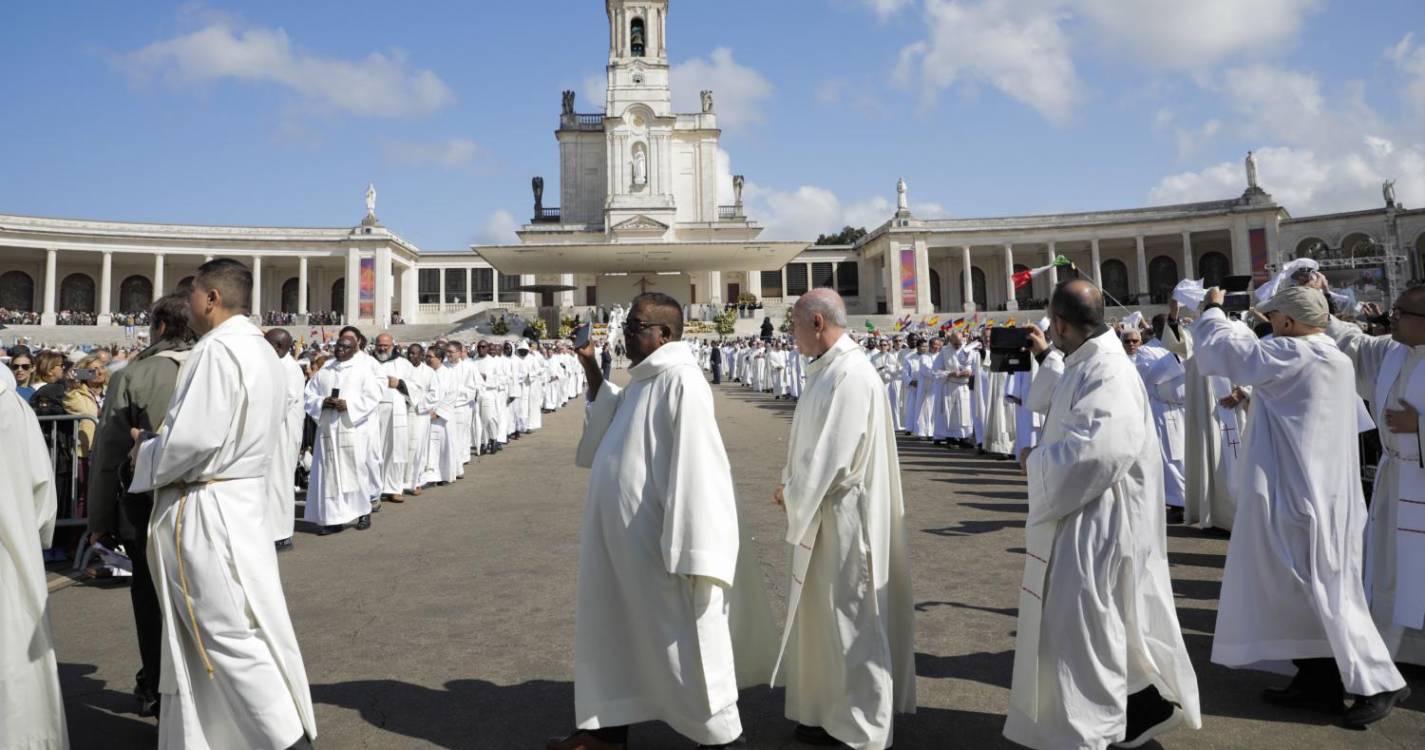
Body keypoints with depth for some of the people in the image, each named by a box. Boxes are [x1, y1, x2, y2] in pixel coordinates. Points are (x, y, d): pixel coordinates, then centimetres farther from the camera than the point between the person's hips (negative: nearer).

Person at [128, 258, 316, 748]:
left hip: (206, 509, -9)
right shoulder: (258, 348, 13)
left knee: (229, 633, -2)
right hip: (239, 495, 9)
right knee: (230, 627, 16)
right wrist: (159, 442, 15)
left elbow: (193, 439, -24)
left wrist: (146, 454, -4)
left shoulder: (217, 349, -18)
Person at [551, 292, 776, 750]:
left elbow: (696, 467, -23)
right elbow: (610, 428, 27)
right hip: (623, 537, 10)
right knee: (617, 629, 19)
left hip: (658, 541, -9)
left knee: (680, 640, 4)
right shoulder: (643, 380, 10)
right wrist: (591, 369, 13)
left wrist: (691, 553, -23)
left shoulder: (681, 381, -19)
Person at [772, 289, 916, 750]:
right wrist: (794, 489, 6)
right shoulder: (831, 368, 9)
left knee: (846, 619, 4)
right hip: (825, 512, 10)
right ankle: (835, 709, 35)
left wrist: (792, 495, -10)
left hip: (842, 517, -10)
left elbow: (835, 458, -24)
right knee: (827, 615, 19)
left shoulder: (849, 374, -22)